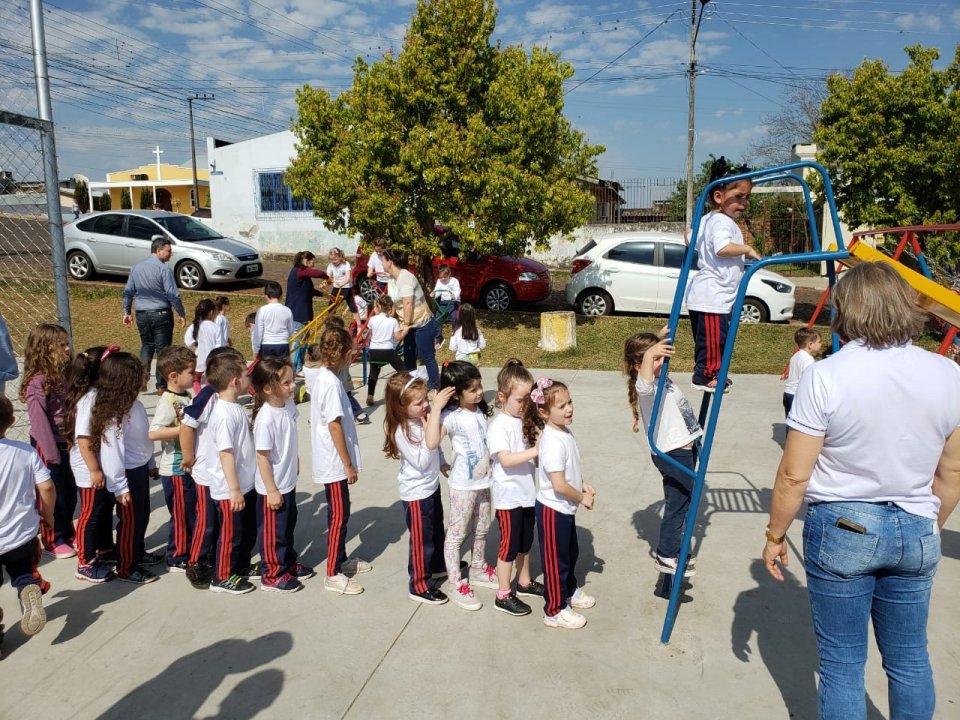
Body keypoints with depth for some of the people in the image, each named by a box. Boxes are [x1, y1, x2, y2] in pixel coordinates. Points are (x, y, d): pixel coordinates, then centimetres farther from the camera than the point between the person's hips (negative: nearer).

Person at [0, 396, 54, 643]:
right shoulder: (26, 451, -9)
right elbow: (47, 487, -7)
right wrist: (48, 515, 10)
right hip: (24, 534, 3)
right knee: (24, 574, 23)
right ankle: (30, 590, -8)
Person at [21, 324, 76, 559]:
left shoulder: (62, 375, 5)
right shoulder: (37, 382, -21)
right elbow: (39, 420, -21)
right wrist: (51, 452, -19)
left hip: (67, 442, 7)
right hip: (48, 446, -7)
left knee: (70, 492, 18)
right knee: (53, 495, 7)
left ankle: (67, 532, 36)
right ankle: (53, 541, 23)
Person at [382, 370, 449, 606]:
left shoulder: (422, 416, -6)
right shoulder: (401, 431, -28)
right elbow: (421, 463, -28)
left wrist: (441, 463, 16)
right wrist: (428, 432, -32)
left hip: (432, 485, 8)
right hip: (416, 493, -8)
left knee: (437, 531, 26)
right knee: (421, 540, 6)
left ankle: (437, 566, 49)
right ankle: (420, 586, 23)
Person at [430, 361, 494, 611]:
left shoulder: (481, 411, 1)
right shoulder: (452, 417, -21)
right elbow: (431, 443, -39)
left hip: (484, 481, 7)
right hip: (463, 485, -7)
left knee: (481, 530, 22)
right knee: (456, 534, 6)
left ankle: (477, 570, 41)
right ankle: (455, 583, 19)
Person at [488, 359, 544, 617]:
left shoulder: (526, 420, 2)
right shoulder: (498, 426, -19)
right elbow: (506, 460, -29)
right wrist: (536, 450, -33)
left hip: (528, 492, 7)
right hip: (509, 497, -7)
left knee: (526, 542, 22)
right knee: (509, 545, 5)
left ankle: (525, 582, 40)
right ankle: (503, 595, 19)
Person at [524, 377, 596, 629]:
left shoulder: (564, 431, 0)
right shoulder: (553, 443, -30)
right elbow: (559, 485, -31)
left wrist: (583, 486, 4)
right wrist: (582, 498, -16)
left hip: (566, 508, 9)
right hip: (553, 510, -9)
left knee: (570, 553, 26)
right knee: (556, 559, 7)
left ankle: (569, 591, 48)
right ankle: (555, 610, 24)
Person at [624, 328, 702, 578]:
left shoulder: (661, 379, 8)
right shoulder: (646, 386, -22)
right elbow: (644, 382, -50)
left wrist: (662, 337, 18)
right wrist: (650, 355, -65)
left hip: (684, 449, 9)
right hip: (672, 454, -9)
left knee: (682, 502, 20)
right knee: (677, 505, 1)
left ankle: (672, 549, 35)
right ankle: (666, 556, 16)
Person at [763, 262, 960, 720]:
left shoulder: (825, 376, -16)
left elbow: (794, 475, -13)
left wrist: (775, 535, 1)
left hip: (841, 529, -4)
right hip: (915, 532, 5)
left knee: (842, 663, 9)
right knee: (909, 659, 21)